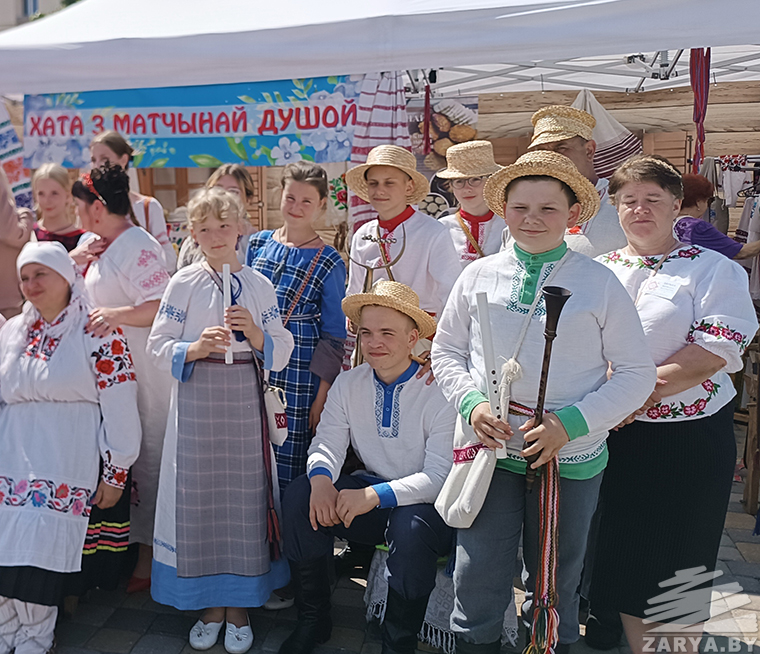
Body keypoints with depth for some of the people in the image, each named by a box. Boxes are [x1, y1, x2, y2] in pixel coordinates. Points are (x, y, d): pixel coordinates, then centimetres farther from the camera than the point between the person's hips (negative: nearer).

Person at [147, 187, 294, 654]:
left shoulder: (260, 285, 7)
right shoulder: (184, 283, 3)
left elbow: (281, 353, 4)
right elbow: (159, 346, 0)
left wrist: (255, 332, -14)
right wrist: (195, 348, -18)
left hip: (245, 403, 1)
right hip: (197, 401, -1)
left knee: (244, 492, 3)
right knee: (201, 493, 3)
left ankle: (239, 606, 21)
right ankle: (210, 605, 22)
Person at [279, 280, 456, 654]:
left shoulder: (439, 392, -15)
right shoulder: (347, 385, 1)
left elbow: (439, 476, -20)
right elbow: (327, 443, -3)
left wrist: (376, 494, -33)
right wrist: (321, 479, -27)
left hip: (424, 502, -4)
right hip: (369, 492, 5)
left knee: (410, 528, -36)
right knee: (300, 495, -17)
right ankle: (312, 621, 2)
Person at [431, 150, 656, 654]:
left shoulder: (600, 283, -4)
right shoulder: (479, 276, 2)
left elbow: (637, 373, -3)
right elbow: (446, 350, 10)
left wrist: (571, 422, -15)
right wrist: (471, 403, -8)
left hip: (570, 456, 0)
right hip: (490, 447, 1)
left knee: (556, 580, 17)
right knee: (479, 577, 7)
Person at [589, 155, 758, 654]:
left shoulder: (713, 270, -2)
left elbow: (717, 351, -14)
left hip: (690, 439, -3)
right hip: (616, 438, 4)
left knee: (679, 566, 8)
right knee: (624, 557, 12)